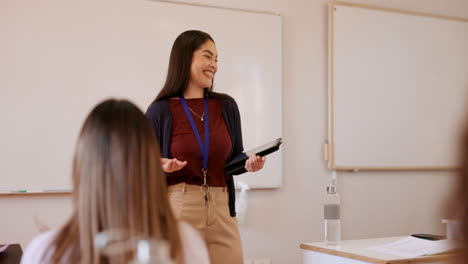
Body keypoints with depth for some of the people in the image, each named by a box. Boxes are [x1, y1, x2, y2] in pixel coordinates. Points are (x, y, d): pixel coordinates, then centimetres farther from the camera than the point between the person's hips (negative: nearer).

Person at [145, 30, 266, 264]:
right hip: (177, 210, -3)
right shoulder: (160, 110, -4)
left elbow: (234, 159, 12)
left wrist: (249, 164, -8)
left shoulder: (226, 106, 5)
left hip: (221, 211, 3)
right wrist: (162, 167, -20)